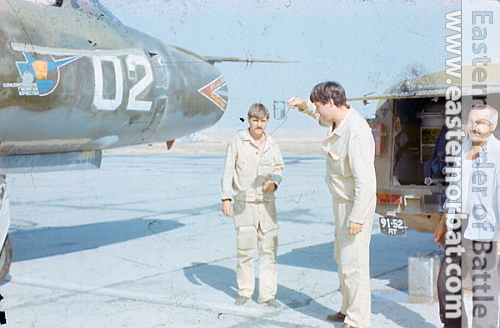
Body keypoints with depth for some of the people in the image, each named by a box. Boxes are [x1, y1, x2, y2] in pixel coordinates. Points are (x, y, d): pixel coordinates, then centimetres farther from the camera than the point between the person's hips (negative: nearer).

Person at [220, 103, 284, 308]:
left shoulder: (272, 145, 7)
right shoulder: (237, 141, -1)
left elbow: (279, 167, 18)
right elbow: (228, 170, -1)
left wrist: (274, 182, -4)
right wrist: (226, 197, -6)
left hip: (266, 202, 3)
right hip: (243, 202, -2)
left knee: (269, 248, 3)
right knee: (244, 248, 4)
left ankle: (267, 294, 12)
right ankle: (244, 291, 21)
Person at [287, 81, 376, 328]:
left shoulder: (356, 132, -26)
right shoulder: (335, 122, 2)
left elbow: (365, 180, -27)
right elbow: (320, 115, 30)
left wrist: (357, 217, -26)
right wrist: (304, 105, 11)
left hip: (355, 204, -10)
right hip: (341, 201, 10)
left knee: (353, 265, -5)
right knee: (342, 259, 20)